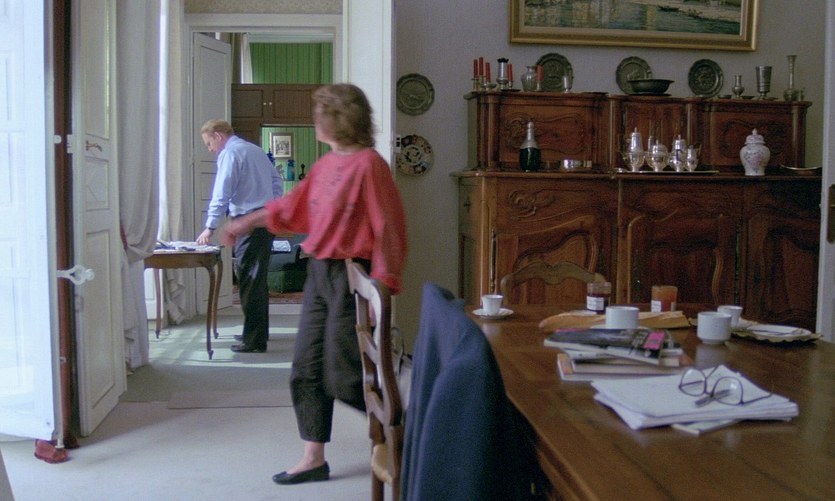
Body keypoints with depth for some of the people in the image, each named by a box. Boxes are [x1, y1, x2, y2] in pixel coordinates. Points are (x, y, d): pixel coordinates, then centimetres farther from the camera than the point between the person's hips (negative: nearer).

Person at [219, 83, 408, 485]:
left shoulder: (368, 164, -14)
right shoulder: (324, 164, 11)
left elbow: (388, 229, -16)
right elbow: (292, 207, 25)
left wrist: (381, 289, -19)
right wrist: (246, 223, 29)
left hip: (351, 275, -8)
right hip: (319, 272, 9)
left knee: (343, 378, -5)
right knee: (306, 371, 10)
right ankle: (314, 459, 21)